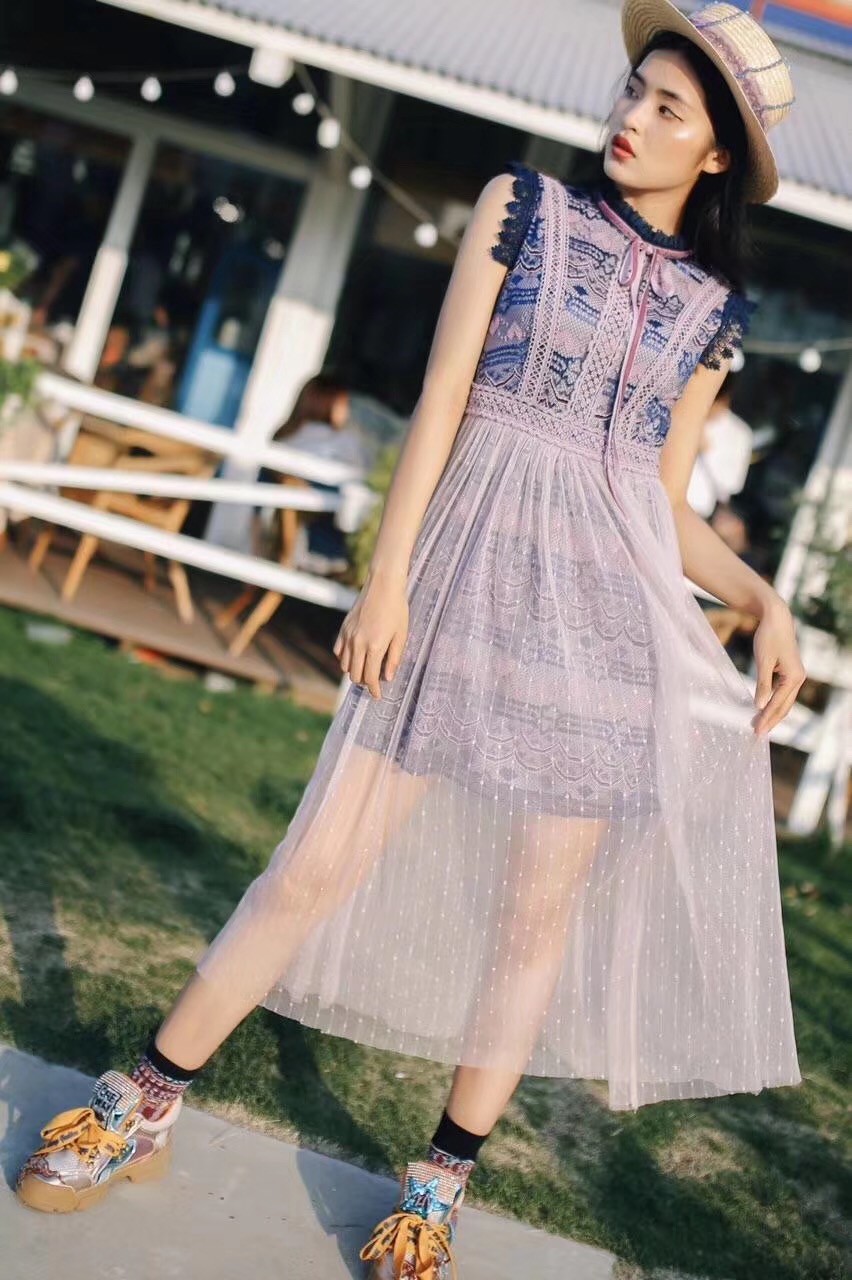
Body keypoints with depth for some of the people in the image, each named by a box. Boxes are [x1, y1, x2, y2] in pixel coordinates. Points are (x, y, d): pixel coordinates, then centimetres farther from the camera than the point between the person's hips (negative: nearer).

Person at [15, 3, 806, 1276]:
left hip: (614, 604, 3)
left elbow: (669, 499, 13)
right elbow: (442, 393, -2)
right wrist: (387, 572, -9)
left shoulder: (713, 307, 11)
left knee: (542, 903, 4)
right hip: (474, 563, -2)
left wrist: (764, 599, -3)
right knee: (328, 856, -3)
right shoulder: (524, 203, 5)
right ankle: (146, 1102, 14)